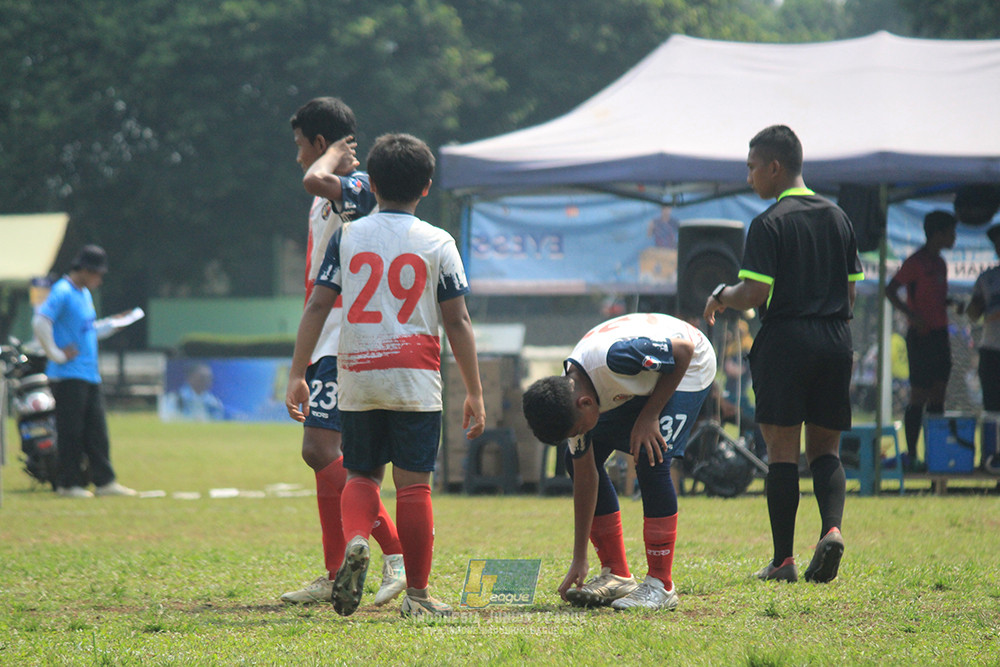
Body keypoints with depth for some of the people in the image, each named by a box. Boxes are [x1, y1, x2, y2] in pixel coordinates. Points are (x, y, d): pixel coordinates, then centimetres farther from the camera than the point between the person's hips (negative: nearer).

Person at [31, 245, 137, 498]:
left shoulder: (85, 294, 17)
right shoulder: (62, 293, -13)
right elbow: (40, 322, -24)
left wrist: (112, 325, 12)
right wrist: (56, 354, -19)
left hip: (90, 374, 9)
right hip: (69, 376, -9)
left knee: (97, 432, 9)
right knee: (71, 432, -4)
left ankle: (104, 482, 12)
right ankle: (68, 484, 1)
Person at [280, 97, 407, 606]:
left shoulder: (357, 188, -13)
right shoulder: (328, 197, 19)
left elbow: (315, 181, -38)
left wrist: (335, 155, -15)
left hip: (346, 344, -10)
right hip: (327, 343, 10)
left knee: (321, 448, -17)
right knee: (322, 454, 9)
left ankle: (398, 554, -16)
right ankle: (335, 577, 11)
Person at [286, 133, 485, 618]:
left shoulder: (347, 237, 5)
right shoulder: (437, 244, 1)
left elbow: (317, 307, 1)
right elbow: (457, 323, 0)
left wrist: (297, 374, 5)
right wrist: (474, 393, 4)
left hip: (357, 375, 2)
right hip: (414, 377, -2)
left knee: (362, 473, 15)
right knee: (413, 482, 1)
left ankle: (355, 540, -14)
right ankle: (416, 593, 2)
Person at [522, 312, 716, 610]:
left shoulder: (614, 357, -41)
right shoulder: (568, 398, -17)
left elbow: (684, 348, -26)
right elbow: (585, 476, -8)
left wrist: (649, 415, -25)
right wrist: (579, 560, -7)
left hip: (689, 366, -7)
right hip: (640, 384, 7)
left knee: (650, 459, -25)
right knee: (576, 462, -1)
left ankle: (661, 585, -17)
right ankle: (617, 576, 7)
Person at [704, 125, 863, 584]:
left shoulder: (769, 224, -8)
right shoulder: (837, 218, 11)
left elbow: (755, 293, -13)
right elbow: (850, 290, 13)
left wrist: (721, 297, 5)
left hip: (786, 340, -5)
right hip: (835, 340, 5)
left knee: (781, 451, 0)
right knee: (825, 447, 10)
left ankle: (783, 559, 0)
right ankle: (832, 527, -15)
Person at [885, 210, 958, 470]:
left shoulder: (940, 263, 16)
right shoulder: (915, 262, -10)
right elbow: (890, 291, -13)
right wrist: (911, 315, -23)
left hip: (940, 334, 8)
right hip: (921, 335, -8)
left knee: (938, 395, 9)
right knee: (919, 397, -6)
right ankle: (911, 455, -2)